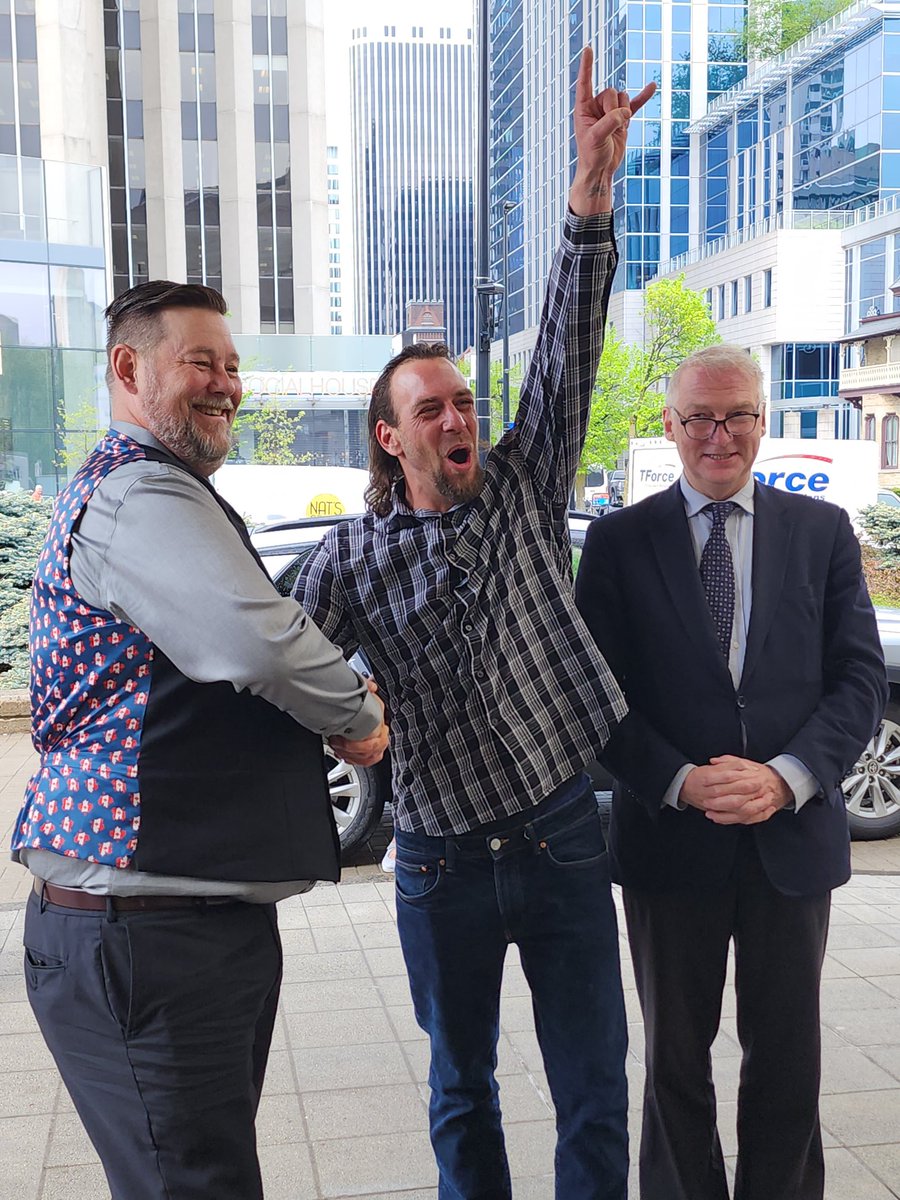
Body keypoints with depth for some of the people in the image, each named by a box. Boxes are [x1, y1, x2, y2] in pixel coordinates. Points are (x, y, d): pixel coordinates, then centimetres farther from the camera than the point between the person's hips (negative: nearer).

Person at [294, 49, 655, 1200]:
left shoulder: (525, 486, 1)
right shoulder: (350, 557, -2)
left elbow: (566, 349, -11)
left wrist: (591, 191, -21)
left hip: (562, 836, 1)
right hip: (443, 863, 0)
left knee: (595, 1085, 9)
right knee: (462, 1088, 17)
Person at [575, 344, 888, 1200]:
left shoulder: (823, 532, 3)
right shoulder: (619, 541, -1)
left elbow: (861, 678, -1)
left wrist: (786, 777, -15)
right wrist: (680, 782, -17)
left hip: (793, 838, 1)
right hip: (671, 839, -1)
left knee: (787, 1062, 14)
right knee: (675, 1059, 16)